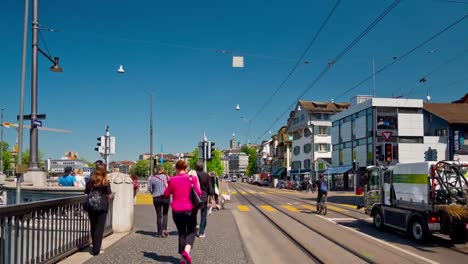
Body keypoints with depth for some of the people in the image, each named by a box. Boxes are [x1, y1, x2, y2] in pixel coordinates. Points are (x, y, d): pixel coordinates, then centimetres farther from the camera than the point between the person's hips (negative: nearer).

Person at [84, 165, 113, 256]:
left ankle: (95, 247, 26)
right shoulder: (105, 182, -6)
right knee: (99, 228, 0)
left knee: (93, 227, 16)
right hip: (102, 206, -3)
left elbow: (86, 193, 7)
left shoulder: (90, 181, 4)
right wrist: (108, 199, 16)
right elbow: (109, 195, -5)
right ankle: (96, 250, -3)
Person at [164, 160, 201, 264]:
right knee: (191, 232, 13)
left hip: (176, 211, 1)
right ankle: (186, 251, -13)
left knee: (181, 232, 15)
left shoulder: (172, 180, -5)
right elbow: (199, 193, -7)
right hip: (189, 210, -1)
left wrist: (167, 184, 22)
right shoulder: (191, 179, -6)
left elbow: (166, 194, 6)